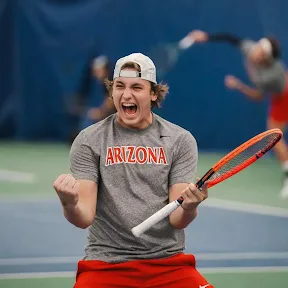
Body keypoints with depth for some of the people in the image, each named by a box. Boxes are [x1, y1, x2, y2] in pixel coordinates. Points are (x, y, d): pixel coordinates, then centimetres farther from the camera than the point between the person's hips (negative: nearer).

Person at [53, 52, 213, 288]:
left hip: (168, 262, 1)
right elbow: (84, 217, -6)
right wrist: (70, 205, -28)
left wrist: (188, 208, -25)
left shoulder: (181, 140, 2)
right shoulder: (89, 141, 1)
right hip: (106, 264, 0)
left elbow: (177, 220, -2)